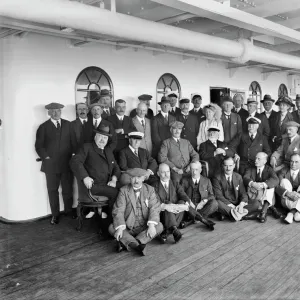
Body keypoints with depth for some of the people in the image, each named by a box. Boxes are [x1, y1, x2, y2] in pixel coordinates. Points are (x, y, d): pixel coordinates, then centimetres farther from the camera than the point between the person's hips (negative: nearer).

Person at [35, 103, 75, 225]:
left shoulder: (68, 125, 9)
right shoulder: (43, 127, 3)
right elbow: (39, 146, 0)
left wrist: (72, 154, -2)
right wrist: (46, 157, -10)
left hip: (67, 163, 2)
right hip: (51, 164, -1)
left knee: (68, 189, 8)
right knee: (52, 190, 5)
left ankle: (69, 211, 23)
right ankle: (55, 214, 15)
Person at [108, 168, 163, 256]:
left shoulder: (150, 190, 4)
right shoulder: (123, 191, 0)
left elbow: (154, 208, -7)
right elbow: (118, 211, -9)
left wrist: (151, 225, -25)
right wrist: (120, 228, -26)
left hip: (144, 227, 1)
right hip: (127, 227, -1)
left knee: (159, 226, -26)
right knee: (112, 228, -25)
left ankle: (125, 243, -33)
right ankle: (137, 246, -40)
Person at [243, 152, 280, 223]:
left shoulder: (269, 169, 5)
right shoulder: (250, 169, 11)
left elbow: (275, 180, -17)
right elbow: (245, 178, -11)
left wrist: (263, 185, -35)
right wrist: (252, 184, -35)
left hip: (267, 197, -1)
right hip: (254, 194, 1)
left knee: (270, 185, -27)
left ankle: (264, 211, -38)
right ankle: (270, 207, -24)